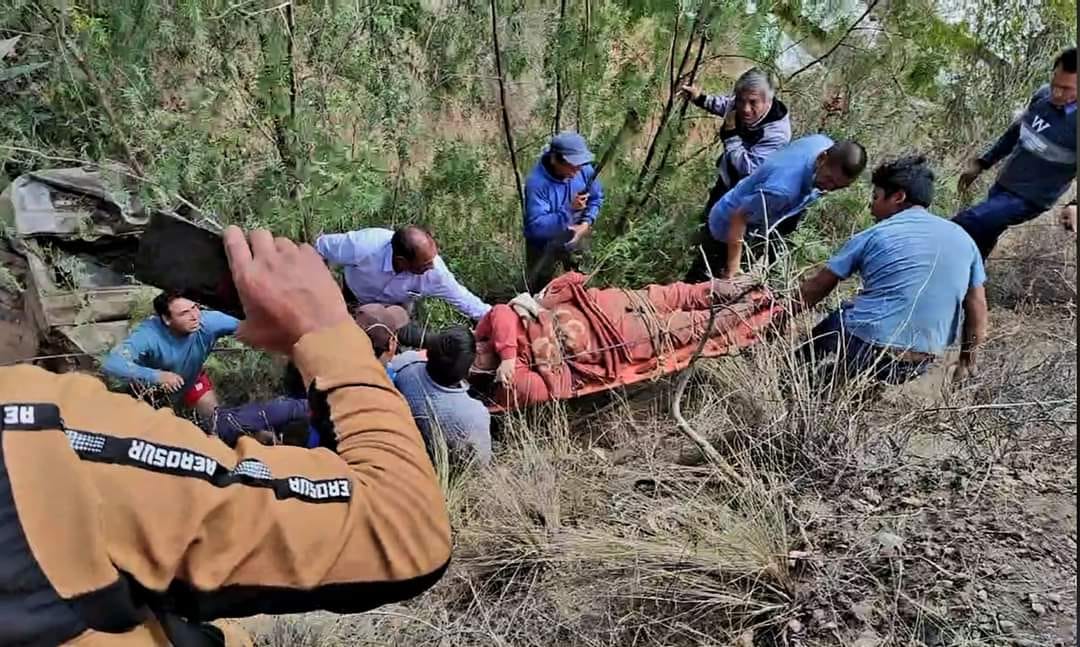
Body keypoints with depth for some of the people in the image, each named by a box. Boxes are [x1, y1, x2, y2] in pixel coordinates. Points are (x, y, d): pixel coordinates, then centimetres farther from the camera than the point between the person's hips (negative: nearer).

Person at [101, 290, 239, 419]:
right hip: (154, 387, -2)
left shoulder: (209, 321, -35)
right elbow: (111, 364, -50)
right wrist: (157, 376, -55)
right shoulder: (148, 335, -42)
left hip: (192, 380, 3)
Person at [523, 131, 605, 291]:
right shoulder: (536, 182, -34)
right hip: (544, 246, -4)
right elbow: (536, 226, -38)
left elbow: (596, 198, 1)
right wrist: (569, 209, -45)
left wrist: (586, 222, -16)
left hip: (574, 239, 5)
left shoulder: (584, 170, -18)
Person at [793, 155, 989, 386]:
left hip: (863, 351, -4)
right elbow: (977, 309, 12)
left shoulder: (873, 236, 0)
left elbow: (817, 287, 9)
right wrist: (966, 361, 24)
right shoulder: (962, 238, 10)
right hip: (919, 367, 4)